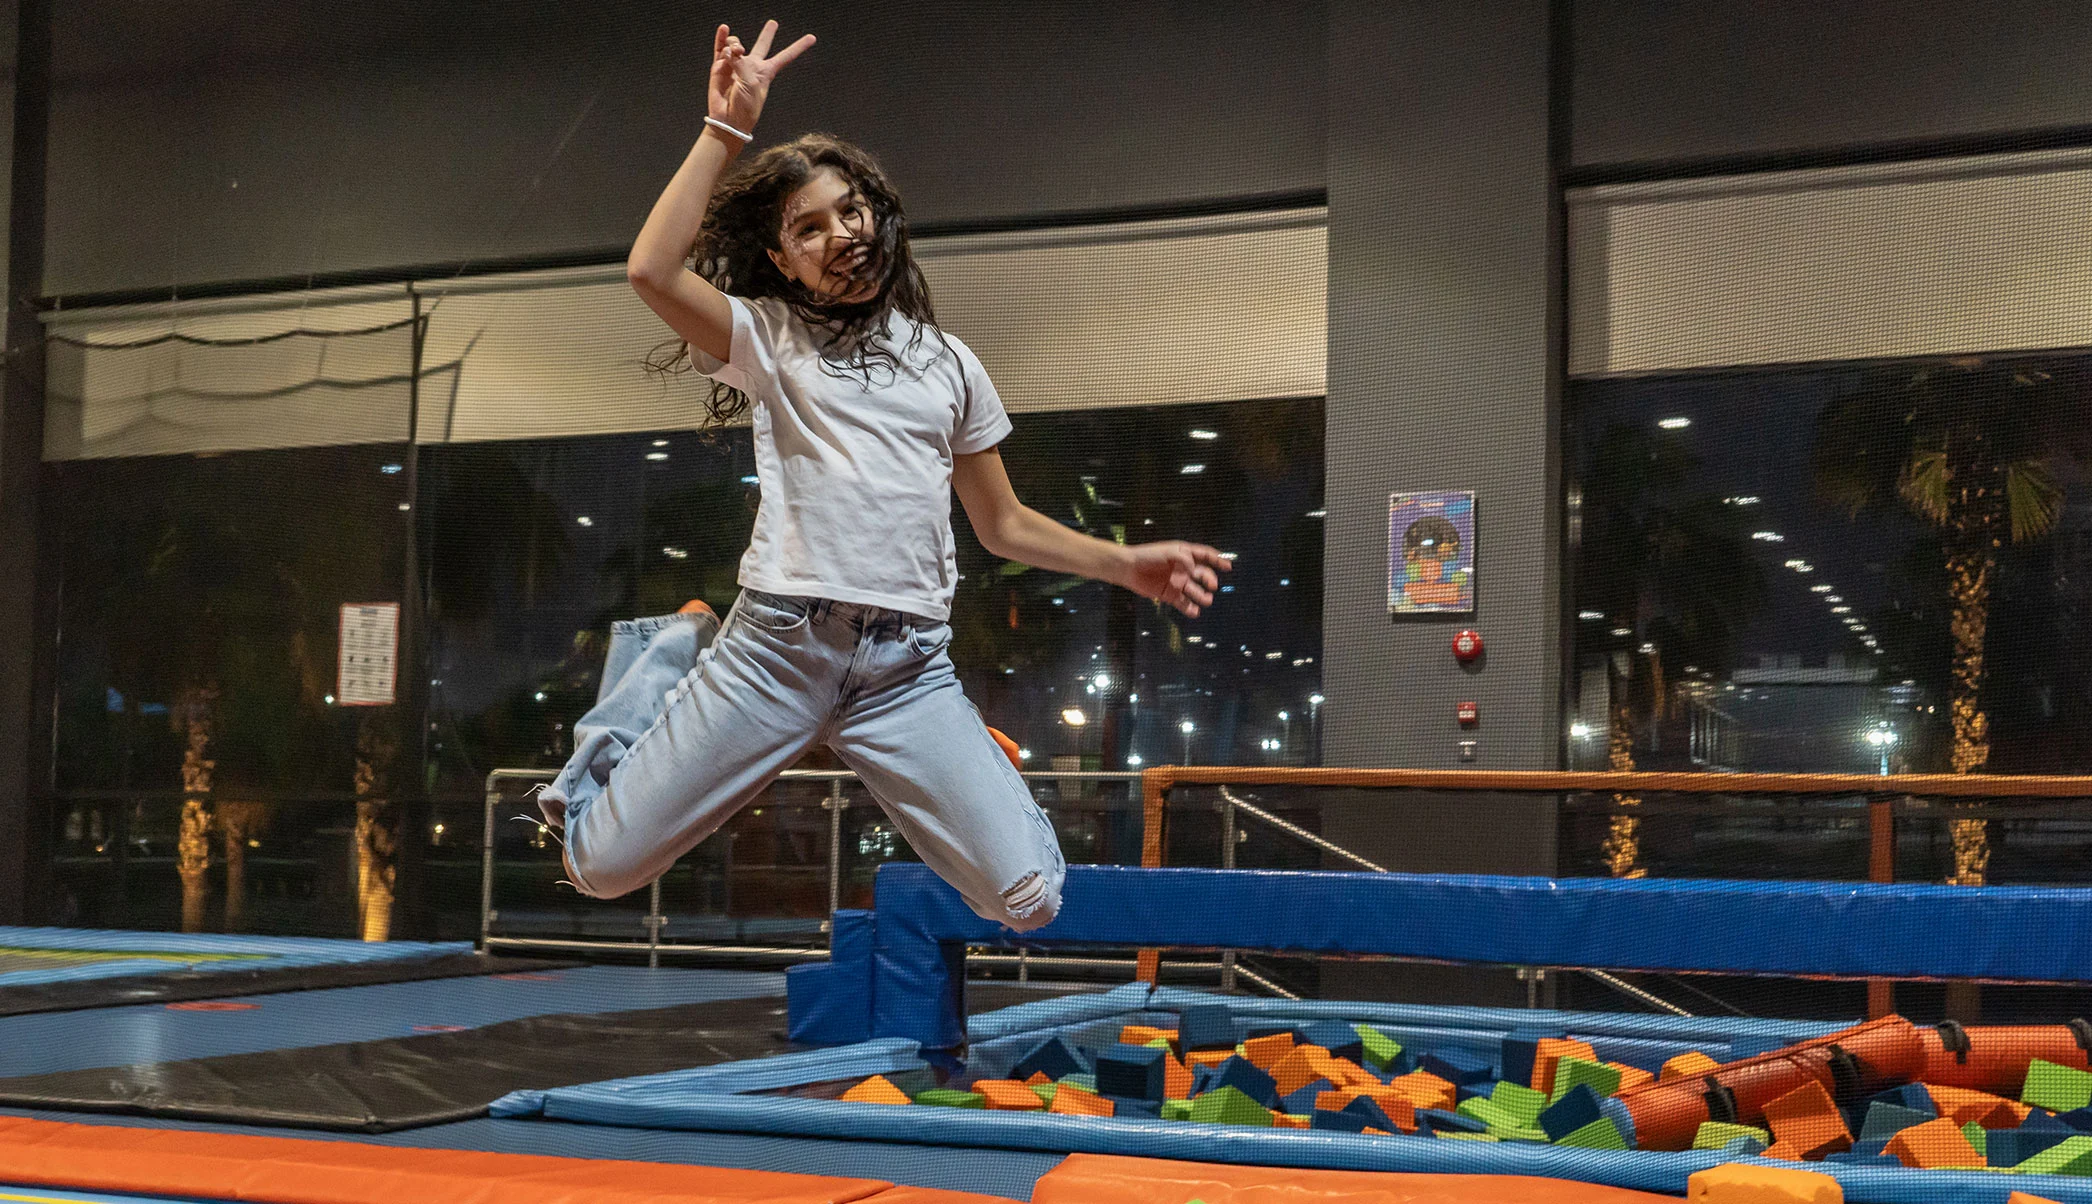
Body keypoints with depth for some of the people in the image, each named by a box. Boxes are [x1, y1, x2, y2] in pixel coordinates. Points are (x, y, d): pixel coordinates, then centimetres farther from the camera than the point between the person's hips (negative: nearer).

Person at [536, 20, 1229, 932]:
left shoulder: (948, 362, 19)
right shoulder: (767, 337, 10)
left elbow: (1003, 525, 23)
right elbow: (651, 270, -10)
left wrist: (1125, 564, 9)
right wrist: (725, 128, -7)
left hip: (908, 668, 2)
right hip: (776, 643, -2)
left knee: (1029, 899, -14)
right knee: (602, 867, -4)